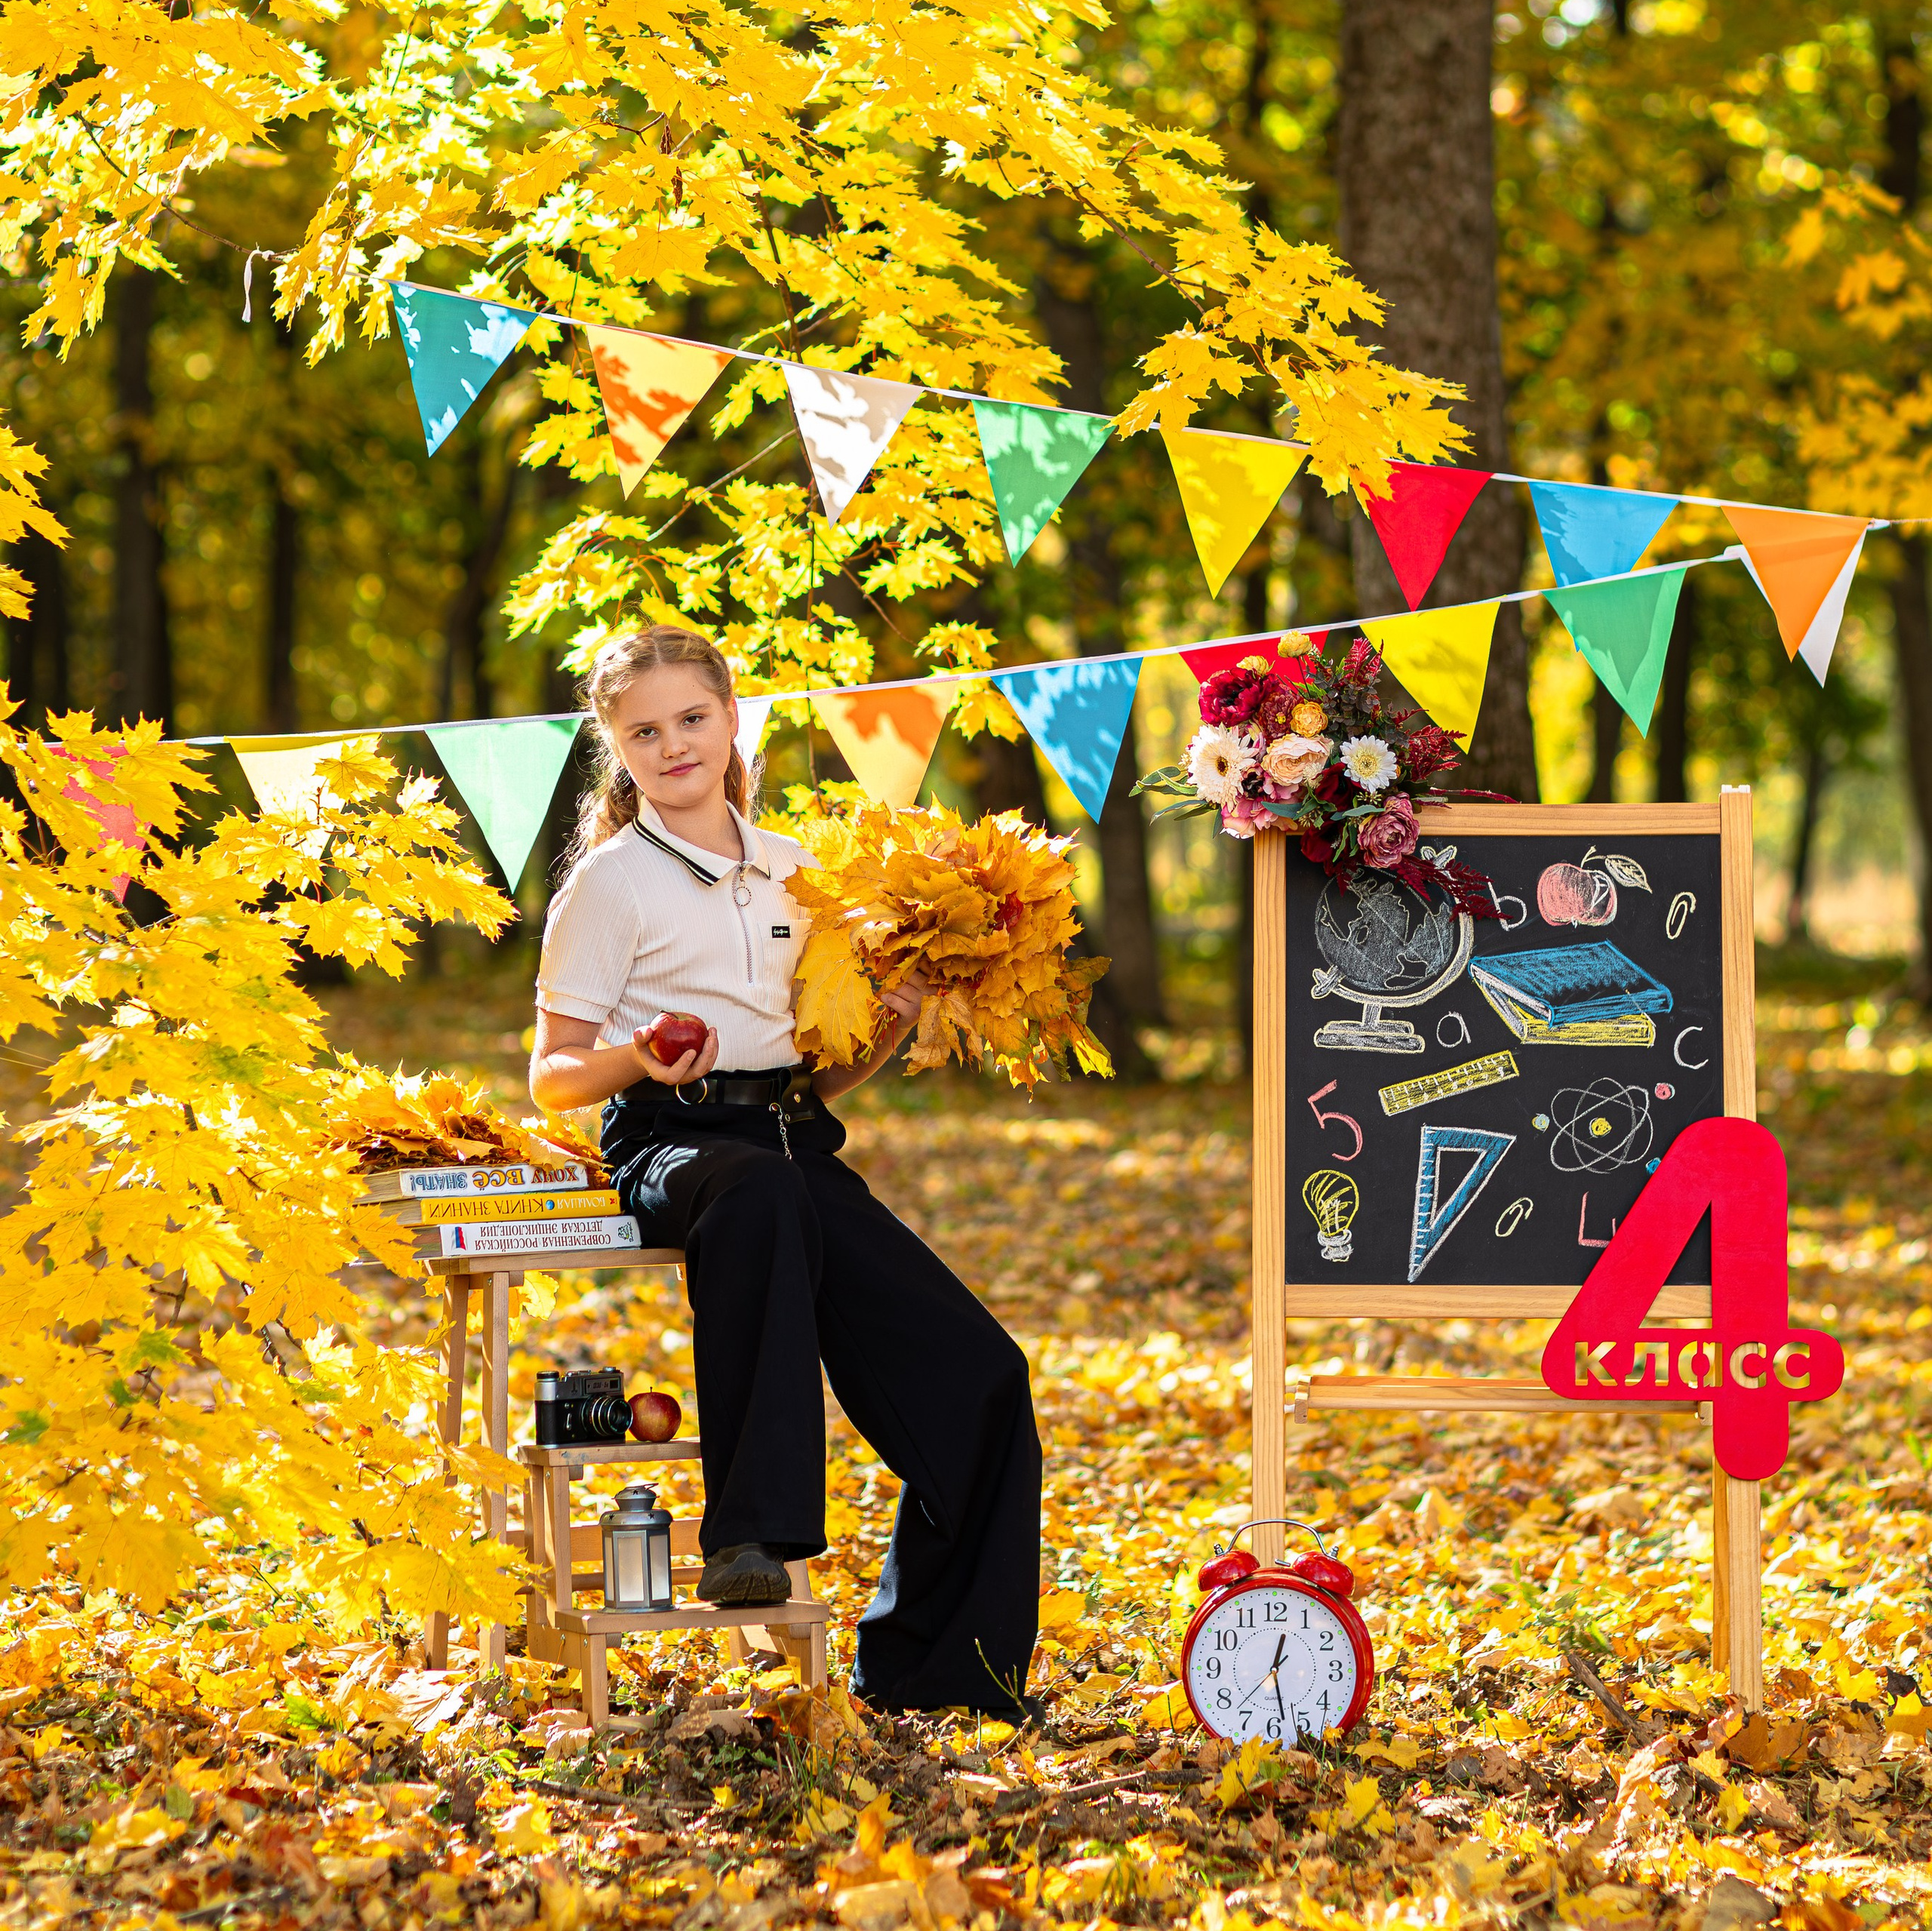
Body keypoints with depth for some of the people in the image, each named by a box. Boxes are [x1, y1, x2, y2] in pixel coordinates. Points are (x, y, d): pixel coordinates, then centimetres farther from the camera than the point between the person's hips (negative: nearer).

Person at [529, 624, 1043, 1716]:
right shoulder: (611, 884, 3)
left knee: (982, 1377, -10)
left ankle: (927, 1665, 4)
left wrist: (892, 1027, 4)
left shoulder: (792, 871, 19)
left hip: (796, 1143, 6)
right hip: (670, 1146, -5)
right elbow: (554, 1079, 2)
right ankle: (751, 1532, -44)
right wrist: (640, 1064, -18)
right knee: (757, 1193, -44)